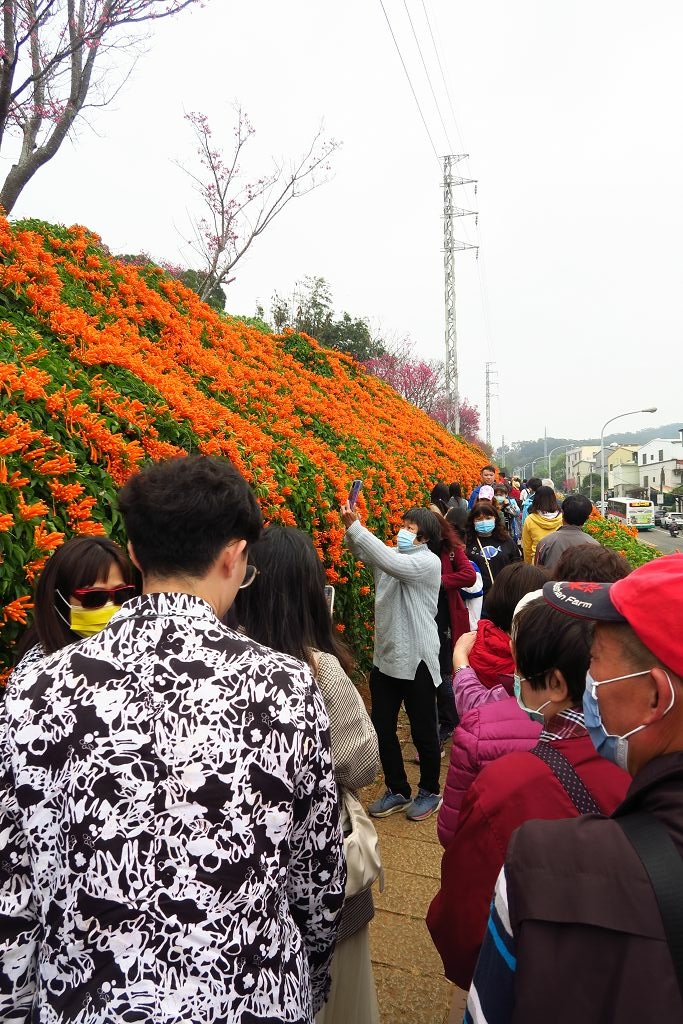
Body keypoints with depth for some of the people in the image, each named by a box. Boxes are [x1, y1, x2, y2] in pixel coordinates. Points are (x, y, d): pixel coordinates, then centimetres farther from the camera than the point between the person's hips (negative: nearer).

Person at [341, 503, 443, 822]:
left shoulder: (429, 561, -14)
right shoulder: (394, 555, 8)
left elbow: (390, 562, -29)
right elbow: (362, 552, 1)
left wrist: (356, 527, -30)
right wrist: (351, 527, -19)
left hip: (416, 660, -7)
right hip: (384, 657, 7)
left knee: (423, 731, 11)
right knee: (382, 729, 14)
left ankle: (430, 792, 31)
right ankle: (398, 790, 33)